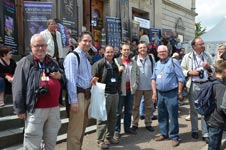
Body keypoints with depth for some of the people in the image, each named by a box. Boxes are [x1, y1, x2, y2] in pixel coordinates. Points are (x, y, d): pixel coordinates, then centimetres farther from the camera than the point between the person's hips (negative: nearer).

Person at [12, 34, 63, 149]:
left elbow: (62, 81, 25)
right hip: (36, 109, -5)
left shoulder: (52, 62, 14)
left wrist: (60, 76, 1)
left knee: (51, 139, 17)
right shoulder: (25, 62, -2)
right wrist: (20, 109, -10)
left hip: (54, 107, 5)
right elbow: (18, 87, -6)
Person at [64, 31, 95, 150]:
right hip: (78, 95, -9)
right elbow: (71, 80, -20)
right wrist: (74, 100, -24)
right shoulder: (72, 57, -12)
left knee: (82, 128, 20)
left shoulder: (86, 58, 16)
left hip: (87, 95, 9)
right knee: (75, 131, -3)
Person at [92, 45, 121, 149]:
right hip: (104, 94, -7)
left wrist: (118, 88, 16)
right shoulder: (99, 64, -7)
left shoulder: (115, 65, 15)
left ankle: (109, 137, 26)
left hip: (115, 94, 7)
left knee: (113, 117, 13)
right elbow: (93, 78, -11)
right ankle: (100, 140, 5)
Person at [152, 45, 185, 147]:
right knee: (162, 115, 14)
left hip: (171, 93, -6)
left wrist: (179, 93, -10)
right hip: (160, 93, 6)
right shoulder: (157, 64, 12)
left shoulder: (173, 62, -7)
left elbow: (181, 78, -8)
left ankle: (174, 137, 10)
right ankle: (164, 134, 28)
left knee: (173, 116, -1)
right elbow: (153, 78, 16)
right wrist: (154, 93, 9)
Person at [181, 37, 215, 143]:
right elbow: (181, 70, 0)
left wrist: (209, 67, -8)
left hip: (206, 85, 1)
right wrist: (190, 72, -16)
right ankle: (194, 130, 28)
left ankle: (205, 134, 10)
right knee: (193, 109, 11)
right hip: (193, 86, -1)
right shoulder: (187, 57, 0)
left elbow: (213, 71, 13)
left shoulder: (207, 56, 8)